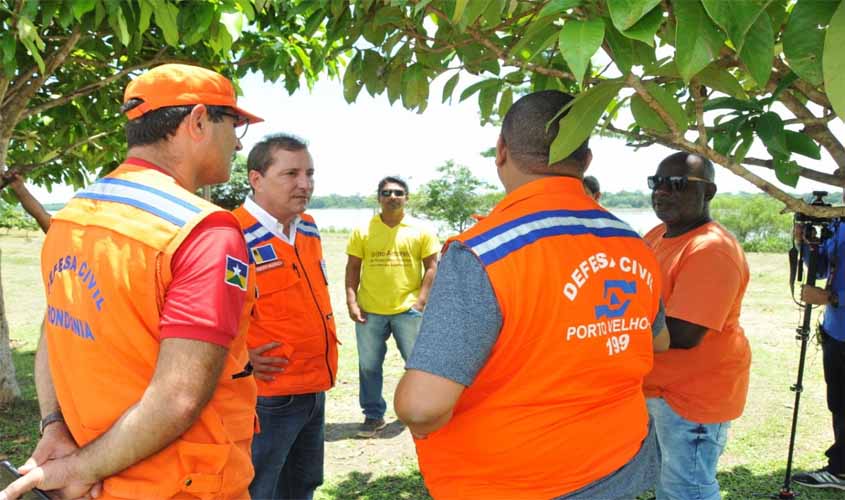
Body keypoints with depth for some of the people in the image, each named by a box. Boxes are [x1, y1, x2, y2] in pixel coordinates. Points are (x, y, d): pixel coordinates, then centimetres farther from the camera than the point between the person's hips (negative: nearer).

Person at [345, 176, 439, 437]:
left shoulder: (420, 231, 1)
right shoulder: (363, 231, 2)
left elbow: (431, 267, 2)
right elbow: (352, 268, 5)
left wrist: (421, 300, -7)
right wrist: (352, 302, -5)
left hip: (408, 309, -1)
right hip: (370, 310, 1)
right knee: (369, 366, 7)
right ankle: (373, 416, 23)